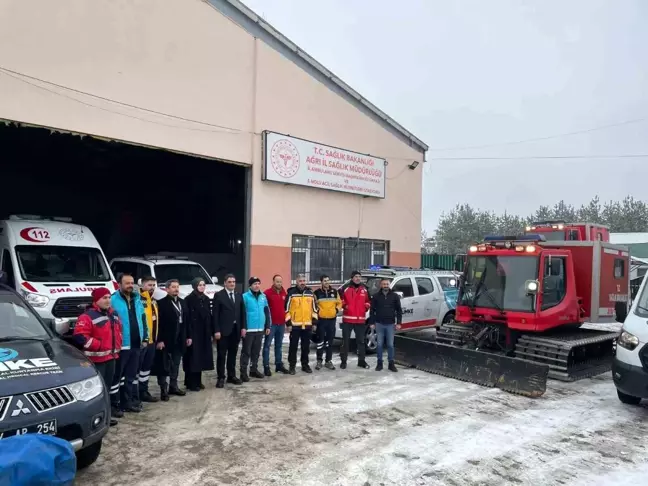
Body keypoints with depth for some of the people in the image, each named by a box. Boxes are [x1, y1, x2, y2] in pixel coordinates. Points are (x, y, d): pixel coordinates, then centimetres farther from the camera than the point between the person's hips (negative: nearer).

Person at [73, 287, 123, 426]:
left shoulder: (113, 314, 13)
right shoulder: (88, 316, -14)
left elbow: (118, 331, 25)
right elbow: (80, 336, -21)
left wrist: (117, 347, 12)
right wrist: (98, 345, -21)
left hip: (111, 356, 8)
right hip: (96, 358, -8)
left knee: (107, 385, 16)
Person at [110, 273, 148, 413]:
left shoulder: (137, 300, 12)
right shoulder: (113, 300, -10)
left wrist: (145, 338, 11)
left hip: (136, 344, 7)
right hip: (120, 345, -7)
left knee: (131, 375, 15)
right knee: (116, 375, 3)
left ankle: (128, 401, 25)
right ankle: (115, 404, 13)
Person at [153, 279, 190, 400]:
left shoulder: (182, 302, 11)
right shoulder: (162, 303, -11)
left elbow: (186, 320, 13)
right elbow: (159, 323, -15)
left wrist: (188, 336, 10)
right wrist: (160, 340, -19)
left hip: (179, 339, 7)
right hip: (166, 339, -7)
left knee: (176, 364, 15)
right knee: (164, 366, 2)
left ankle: (173, 386, 25)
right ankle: (163, 389, 9)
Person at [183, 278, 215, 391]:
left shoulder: (206, 299, 9)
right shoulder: (189, 299, -8)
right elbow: (187, 318, -12)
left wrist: (210, 331, 6)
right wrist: (188, 334, -17)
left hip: (204, 333, 6)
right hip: (193, 332, -6)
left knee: (201, 356, 10)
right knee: (193, 357, -2)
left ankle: (198, 381, 19)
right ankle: (191, 383, 7)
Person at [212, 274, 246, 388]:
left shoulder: (239, 295, 10)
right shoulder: (219, 295, -5)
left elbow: (242, 312, 11)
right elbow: (215, 314, -9)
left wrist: (243, 327, 3)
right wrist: (216, 330, -14)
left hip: (236, 329, 5)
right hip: (223, 330, -5)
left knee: (233, 354, 13)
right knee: (222, 355, 2)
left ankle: (231, 376, 22)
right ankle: (221, 378, 9)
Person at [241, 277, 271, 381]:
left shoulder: (263, 296, 8)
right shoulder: (245, 296, -9)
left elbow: (267, 312, 12)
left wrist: (267, 326, 10)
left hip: (260, 329, 6)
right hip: (248, 329, -5)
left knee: (256, 351, 15)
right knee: (246, 351, 1)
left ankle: (254, 369, 27)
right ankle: (243, 372, 9)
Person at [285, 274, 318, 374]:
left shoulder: (310, 293, 9)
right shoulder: (291, 293, -4)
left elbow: (314, 309, 12)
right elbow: (287, 309, -5)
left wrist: (314, 322, 8)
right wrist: (288, 323, -9)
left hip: (308, 325, 4)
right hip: (295, 325, -4)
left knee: (306, 346, 12)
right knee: (293, 346, 4)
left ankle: (305, 364, 24)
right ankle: (292, 366, 14)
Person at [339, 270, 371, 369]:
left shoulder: (365, 289, 8)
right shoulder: (345, 288, -4)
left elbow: (368, 301, 18)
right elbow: (340, 299, 6)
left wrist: (366, 307, 1)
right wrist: (344, 305, -8)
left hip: (361, 319, 3)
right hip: (347, 319, -3)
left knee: (361, 341, 10)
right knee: (345, 341, 3)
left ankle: (361, 361, 21)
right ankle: (343, 361, 13)